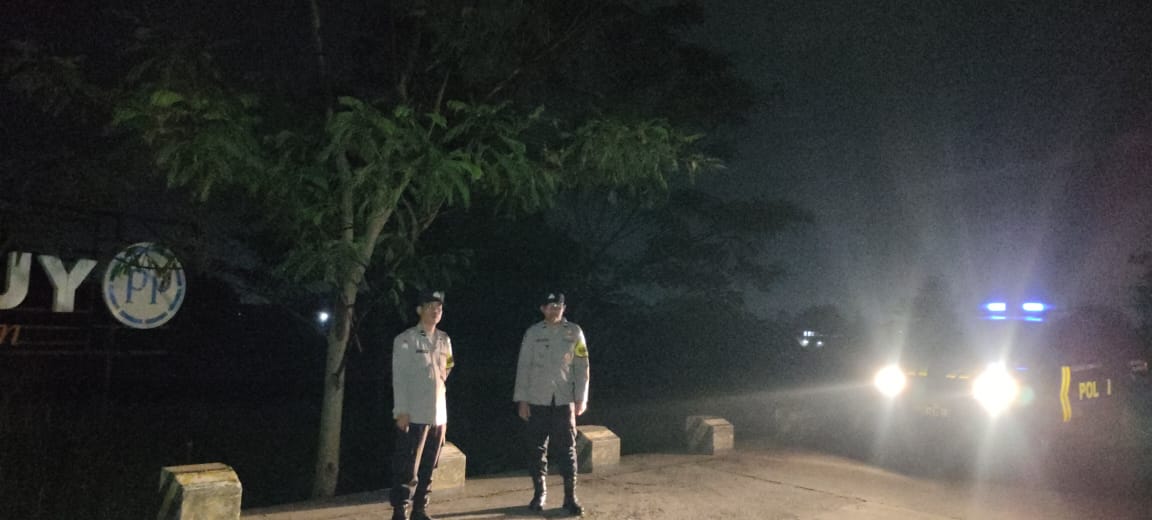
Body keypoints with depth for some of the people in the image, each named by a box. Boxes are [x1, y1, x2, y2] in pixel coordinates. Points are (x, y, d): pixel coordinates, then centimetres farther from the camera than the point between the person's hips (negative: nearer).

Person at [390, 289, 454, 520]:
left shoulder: (444, 340, 12)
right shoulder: (405, 339, -5)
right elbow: (399, 378, -8)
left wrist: (447, 370, 0)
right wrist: (401, 411, -13)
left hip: (438, 414, 6)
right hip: (414, 415, -5)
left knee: (428, 468, 11)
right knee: (407, 469, -2)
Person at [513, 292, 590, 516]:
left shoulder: (574, 332, 1)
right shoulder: (533, 333, 0)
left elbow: (582, 366, 1)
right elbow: (523, 366, 1)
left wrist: (581, 398, -3)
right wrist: (521, 399, -3)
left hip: (564, 399, 0)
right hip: (537, 400, 0)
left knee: (568, 448, 1)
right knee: (537, 447, 7)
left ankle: (570, 497, 10)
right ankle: (539, 493, 22)